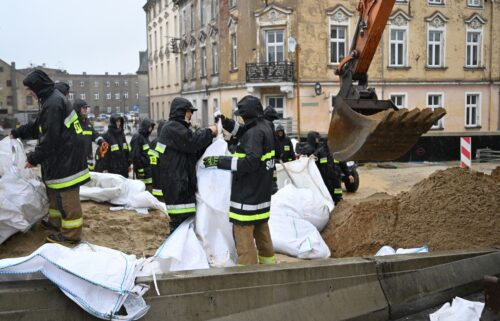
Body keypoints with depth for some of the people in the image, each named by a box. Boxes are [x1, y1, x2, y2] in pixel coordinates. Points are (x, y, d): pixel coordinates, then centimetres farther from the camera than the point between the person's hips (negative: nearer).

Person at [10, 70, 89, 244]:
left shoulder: (53, 104, -20)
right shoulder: (52, 98, 14)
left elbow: (50, 138, -22)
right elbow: (37, 127, 26)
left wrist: (34, 158, -15)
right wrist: (17, 133, 30)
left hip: (66, 157, -11)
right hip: (61, 156, 11)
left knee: (66, 195, -5)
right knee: (54, 190, 22)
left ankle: (70, 234, 1)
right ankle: (56, 221, 37)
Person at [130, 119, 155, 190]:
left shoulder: (145, 137, 17)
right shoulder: (137, 137, -12)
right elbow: (135, 155, -17)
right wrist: (139, 168, -18)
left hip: (148, 168, 9)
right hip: (142, 169, -9)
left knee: (150, 187, 9)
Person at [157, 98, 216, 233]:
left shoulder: (178, 128, 24)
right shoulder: (172, 127, -9)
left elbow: (196, 152, 19)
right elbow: (192, 141, -21)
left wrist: (209, 136, 6)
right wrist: (209, 132, -7)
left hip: (182, 183, 11)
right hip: (176, 184, -11)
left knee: (185, 220, 12)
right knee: (180, 221, -10)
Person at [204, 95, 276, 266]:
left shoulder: (255, 133, -20)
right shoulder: (265, 127, 9)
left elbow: (251, 162, -29)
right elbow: (243, 133, 26)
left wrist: (220, 161, -27)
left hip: (247, 195, -10)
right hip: (262, 194, 10)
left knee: (244, 237, -6)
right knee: (262, 233, 21)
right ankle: (269, 264, 31)